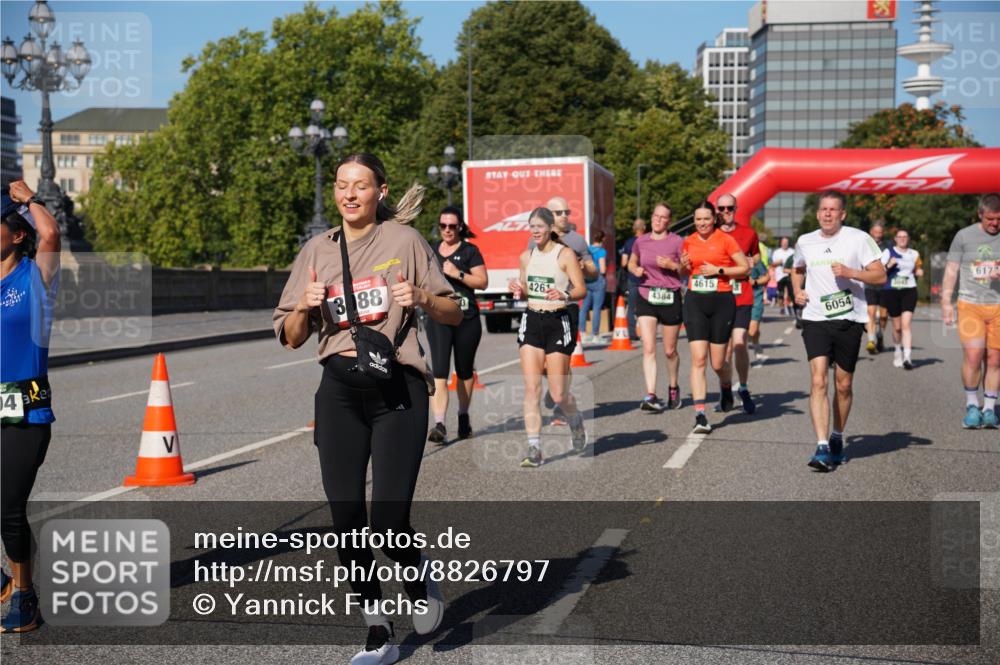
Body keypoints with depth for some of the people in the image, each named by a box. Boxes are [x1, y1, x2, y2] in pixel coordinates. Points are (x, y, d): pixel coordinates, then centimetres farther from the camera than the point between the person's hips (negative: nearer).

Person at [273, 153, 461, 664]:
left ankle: (419, 585, 25)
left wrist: (422, 298, -15)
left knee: (389, 517, -10)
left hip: (398, 390, -3)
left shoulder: (403, 240, 3)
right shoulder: (317, 251, 12)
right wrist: (305, 306, -8)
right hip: (340, 391, 4)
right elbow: (291, 338, 12)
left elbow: (454, 315, 5)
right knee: (346, 518, 2)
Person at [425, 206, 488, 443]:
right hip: (438, 319, 2)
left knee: (465, 371, 11)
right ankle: (439, 425, -18)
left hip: (466, 319, -2)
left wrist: (458, 274, -15)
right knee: (439, 372, -11)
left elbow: (482, 282, -6)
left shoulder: (470, 251, 1)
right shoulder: (431, 251, 13)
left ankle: (463, 416, 30)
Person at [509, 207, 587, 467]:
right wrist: (518, 290, -3)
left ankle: (576, 423, 32)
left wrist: (564, 295, -29)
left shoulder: (565, 254, -6)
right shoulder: (526, 257, 10)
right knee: (531, 388, -6)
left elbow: (581, 289, -9)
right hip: (532, 322, 4)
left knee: (558, 394, -1)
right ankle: (534, 448, -5)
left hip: (558, 322, -4)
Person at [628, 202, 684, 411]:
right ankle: (651, 396, -15)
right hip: (646, 298, 1)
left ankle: (673, 387, 34)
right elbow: (631, 263, 22)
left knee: (670, 351, 10)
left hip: (670, 298, -1)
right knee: (648, 349, -11)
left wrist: (672, 265, -16)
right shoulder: (640, 241, 6)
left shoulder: (677, 242, -2)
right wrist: (636, 270, 0)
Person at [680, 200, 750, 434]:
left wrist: (718, 270, -12)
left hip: (721, 302, -2)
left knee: (718, 363, 3)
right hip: (695, 302, 3)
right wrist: (684, 266, 2)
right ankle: (700, 414, -12)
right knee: (698, 359, -10)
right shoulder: (689, 241, 10)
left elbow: (745, 268, -1)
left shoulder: (725, 239, -2)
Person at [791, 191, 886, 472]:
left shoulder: (859, 239, -2)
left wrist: (850, 272, -19)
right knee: (818, 380, -14)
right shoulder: (805, 242, 9)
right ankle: (822, 448, -18)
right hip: (815, 320, 1)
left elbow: (880, 276, -5)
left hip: (849, 320, -1)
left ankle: (837, 437, 32)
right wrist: (797, 291, 9)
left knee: (843, 385, 9)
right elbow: (797, 270, 29)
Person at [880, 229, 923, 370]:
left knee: (906, 323, -15)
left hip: (909, 291, 0)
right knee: (897, 326, 7)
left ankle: (907, 357, -21)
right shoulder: (888, 253, 5)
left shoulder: (914, 254, 13)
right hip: (892, 291, 0)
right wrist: (888, 265, -18)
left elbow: (919, 268, 28)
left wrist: (919, 271, 5)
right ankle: (898, 351, 32)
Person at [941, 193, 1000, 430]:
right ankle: (972, 406, 4)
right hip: (970, 304, -1)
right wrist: (946, 301, 3)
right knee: (973, 355, -12)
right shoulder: (964, 236, 5)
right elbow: (951, 270, 9)